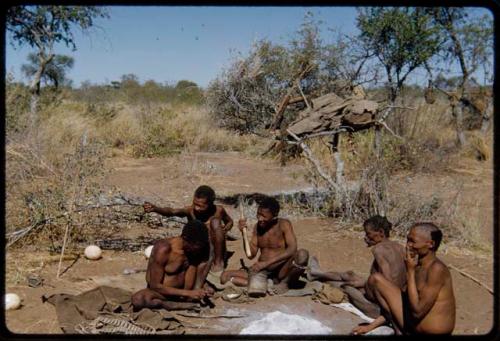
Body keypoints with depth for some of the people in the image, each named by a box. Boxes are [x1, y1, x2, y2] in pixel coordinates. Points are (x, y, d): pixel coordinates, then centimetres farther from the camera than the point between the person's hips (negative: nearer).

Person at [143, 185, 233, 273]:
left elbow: (230, 221, 13)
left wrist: (226, 228, -11)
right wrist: (155, 208, -53)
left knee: (215, 221, -23)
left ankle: (218, 261, -13)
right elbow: (172, 212, -33)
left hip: (215, 252, 0)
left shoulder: (218, 210, -8)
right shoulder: (190, 210, -13)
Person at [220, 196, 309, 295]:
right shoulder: (258, 226, 8)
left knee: (303, 254, -33)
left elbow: (292, 249, -23)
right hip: (263, 272, 5)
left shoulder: (284, 224, -7)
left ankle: (285, 283, -9)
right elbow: (251, 254, 6)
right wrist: (244, 233, -8)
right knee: (225, 276, -12)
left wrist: (266, 263, -28)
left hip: (281, 272, -5)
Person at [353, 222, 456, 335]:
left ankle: (400, 332, 1)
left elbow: (417, 311, -22)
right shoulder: (419, 267, 10)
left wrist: (410, 271, -17)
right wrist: (373, 325, 11)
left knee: (377, 279, -7)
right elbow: (404, 304, 13)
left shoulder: (437, 269, -18)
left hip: (430, 331, -9)